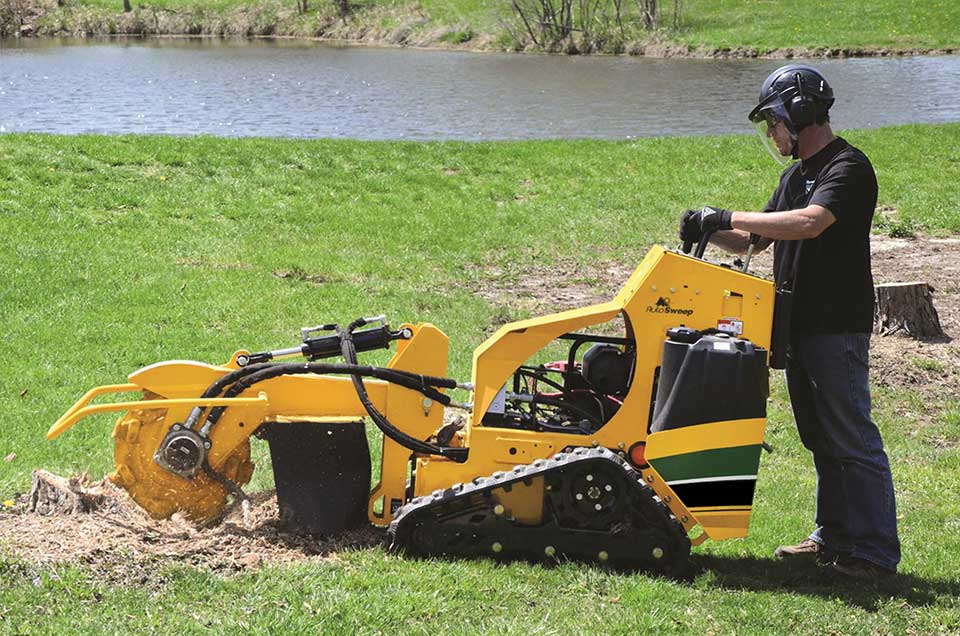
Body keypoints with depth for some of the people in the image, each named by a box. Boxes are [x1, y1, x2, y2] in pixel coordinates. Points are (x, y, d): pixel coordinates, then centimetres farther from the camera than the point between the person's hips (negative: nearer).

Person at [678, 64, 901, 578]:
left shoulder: (848, 168, -13)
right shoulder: (796, 175, 18)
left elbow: (809, 223, -30)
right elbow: (756, 240, 22)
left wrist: (728, 217, -26)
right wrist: (711, 233, 2)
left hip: (837, 328, -9)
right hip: (798, 325, 9)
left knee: (852, 440, -7)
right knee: (821, 440, 15)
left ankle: (875, 552, -3)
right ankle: (834, 537, 24)